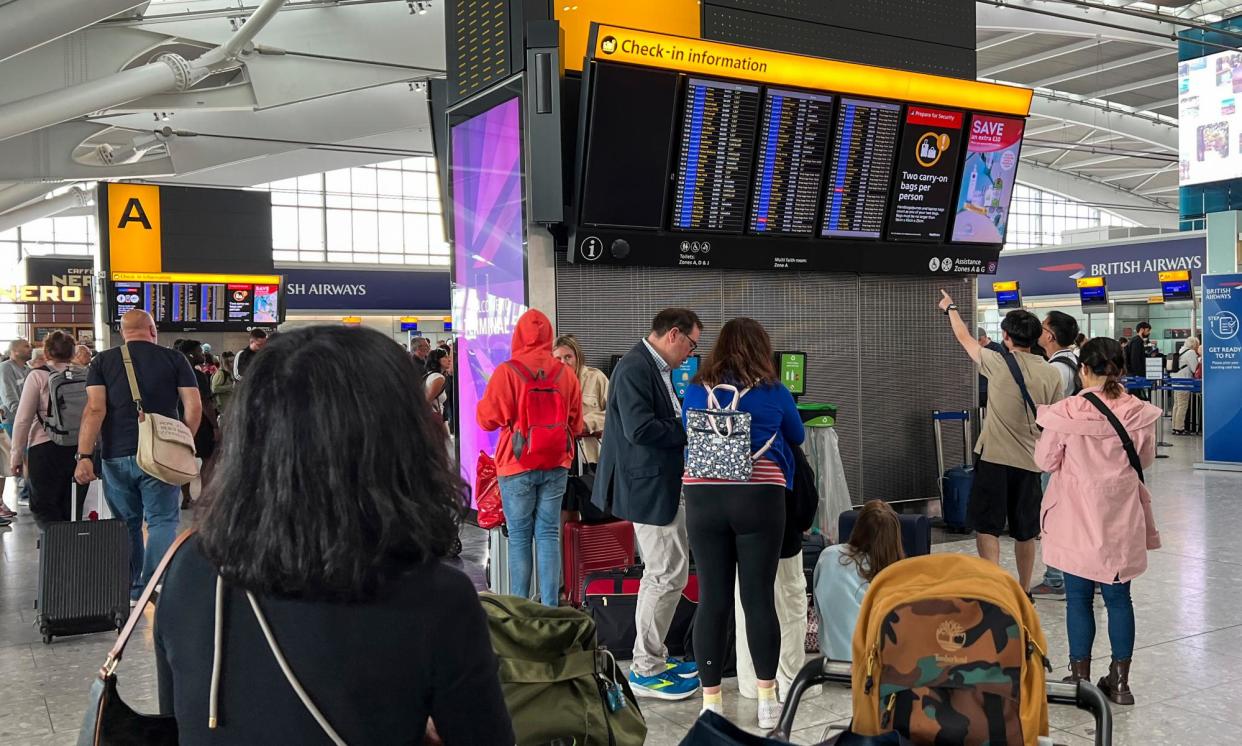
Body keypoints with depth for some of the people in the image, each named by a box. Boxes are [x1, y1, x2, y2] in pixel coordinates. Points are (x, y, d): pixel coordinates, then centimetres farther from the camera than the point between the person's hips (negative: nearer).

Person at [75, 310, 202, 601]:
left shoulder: (102, 361, 5)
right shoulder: (174, 359, 2)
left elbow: (95, 409, -6)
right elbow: (194, 407, -2)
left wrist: (84, 456, -8)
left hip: (116, 456, 2)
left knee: (127, 524, 13)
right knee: (162, 521, 2)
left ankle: (130, 591, 22)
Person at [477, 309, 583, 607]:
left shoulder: (506, 372, -10)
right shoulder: (566, 373, 1)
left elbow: (488, 419, -5)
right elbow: (576, 423, 10)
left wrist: (482, 403, 15)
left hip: (517, 465, -3)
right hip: (556, 465, 3)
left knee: (519, 536, 5)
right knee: (549, 534, 8)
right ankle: (550, 607, 8)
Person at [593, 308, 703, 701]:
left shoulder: (658, 369, 13)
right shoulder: (634, 369, -18)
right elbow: (639, 429, -26)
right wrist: (689, 432, -16)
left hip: (665, 487, 11)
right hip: (649, 489, -11)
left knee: (665, 573, 18)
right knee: (667, 576, -5)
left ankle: (653, 657, 31)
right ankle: (645, 670, 6)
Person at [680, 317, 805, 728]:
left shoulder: (696, 391, 5)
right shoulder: (774, 392, 2)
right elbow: (797, 437, 18)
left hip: (704, 498, 1)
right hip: (758, 498, -1)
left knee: (712, 599, 4)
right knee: (759, 597, 4)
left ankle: (711, 702, 10)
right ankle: (767, 701, 13)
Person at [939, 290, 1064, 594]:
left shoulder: (998, 363, -8)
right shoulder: (1050, 373, 2)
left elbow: (964, 338, 9)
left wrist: (950, 308, 26)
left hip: (993, 457, -4)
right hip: (1029, 461, 4)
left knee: (987, 527, 1)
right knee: (1025, 531, 15)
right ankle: (1024, 592, 27)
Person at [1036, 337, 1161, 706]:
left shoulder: (1066, 413, -17)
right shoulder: (1138, 413, -7)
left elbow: (1045, 461, -6)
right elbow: (1145, 460, 7)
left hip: (1077, 518, -3)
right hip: (1121, 518, 3)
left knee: (1079, 598, 8)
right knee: (1118, 597, 13)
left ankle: (1081, 678, 16)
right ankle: (1120, 681, 21)